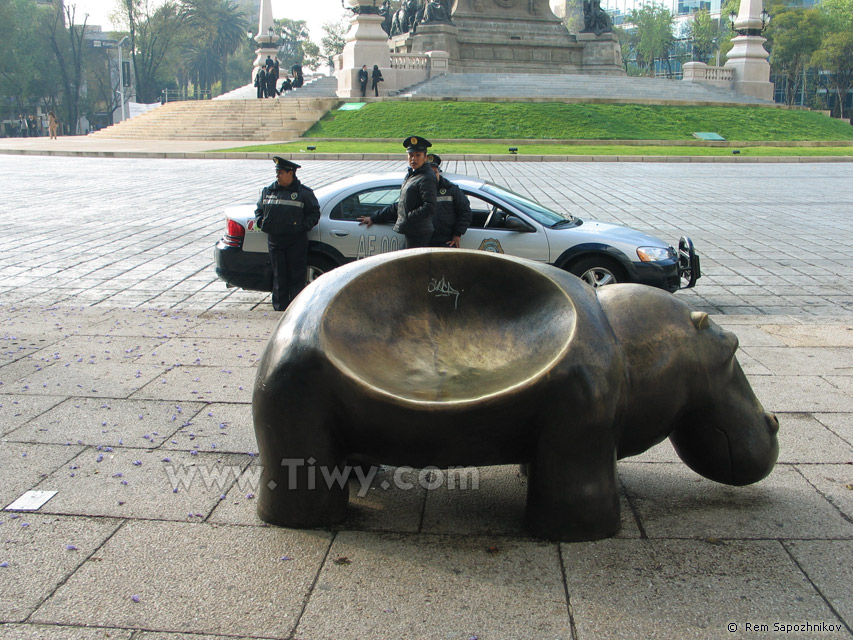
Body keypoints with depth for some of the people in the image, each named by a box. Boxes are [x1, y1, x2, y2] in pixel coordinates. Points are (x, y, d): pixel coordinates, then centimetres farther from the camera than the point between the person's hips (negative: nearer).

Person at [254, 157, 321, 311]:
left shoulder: (304, 193, 1)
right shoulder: (268, 191, 13)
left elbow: (314, 213, 3)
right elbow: (259, 209, 23)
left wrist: (304, 226, -10)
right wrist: (261, 222, 4)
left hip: (296, 241, -3)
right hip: (274, 239, 3)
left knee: (297, 275, -1)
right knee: (279, 275, 6)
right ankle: (280, 305, 13)